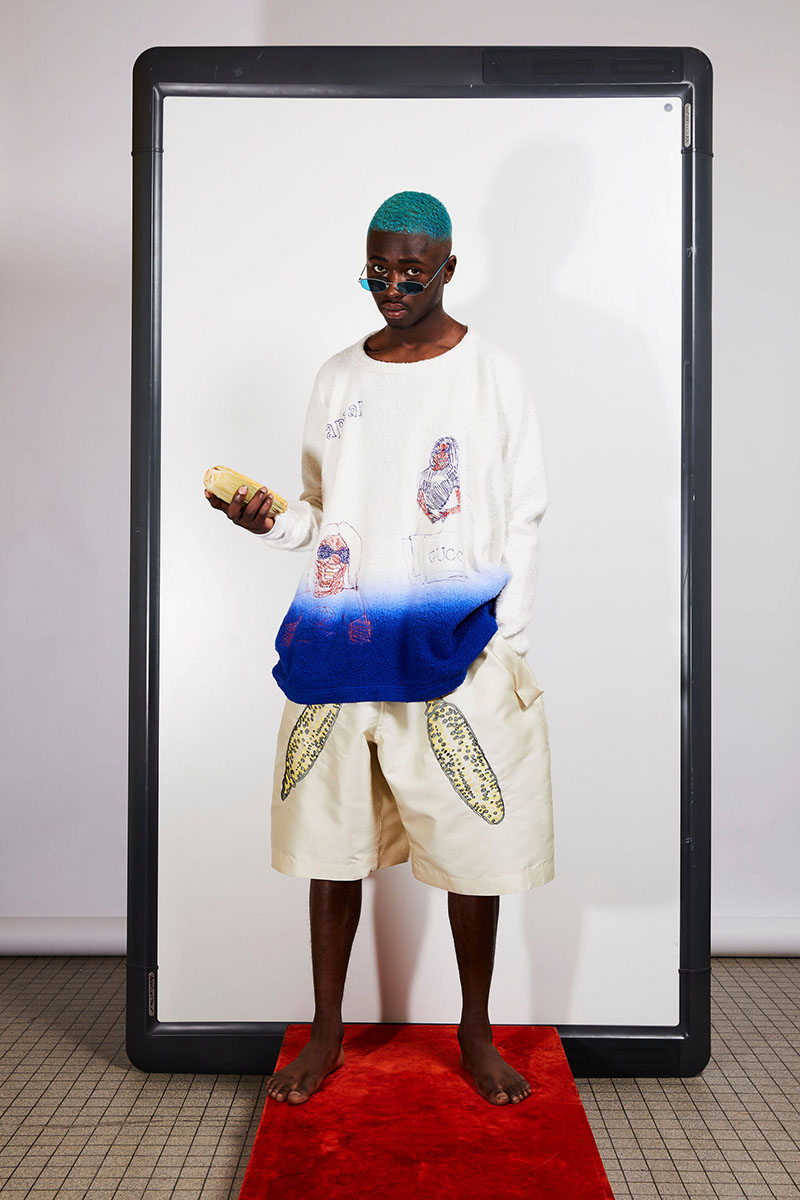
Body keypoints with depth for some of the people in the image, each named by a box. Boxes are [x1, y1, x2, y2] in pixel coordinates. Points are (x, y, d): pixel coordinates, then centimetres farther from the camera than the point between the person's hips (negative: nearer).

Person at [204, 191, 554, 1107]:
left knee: (474, 848, 5)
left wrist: (502, 648, -10)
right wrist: (270, 521, -6)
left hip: (456, 653, -3)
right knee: (332, 837, 9)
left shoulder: (491, 372, 1)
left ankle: (476, 1032, 26)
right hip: (339, 648, 3)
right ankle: (327, 1031, 27)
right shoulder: (338, 376, 11)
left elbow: (522, 524, -1)